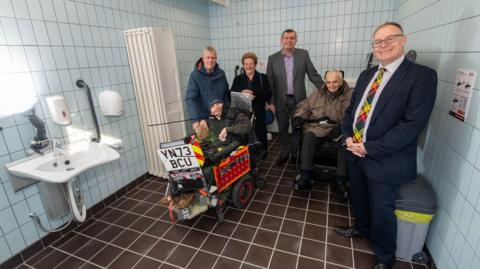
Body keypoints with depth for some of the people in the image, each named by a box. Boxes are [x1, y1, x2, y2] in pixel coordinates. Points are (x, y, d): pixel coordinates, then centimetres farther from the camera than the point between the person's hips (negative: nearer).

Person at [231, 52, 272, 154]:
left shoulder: (263, 78, 8)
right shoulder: (238, 79, 13)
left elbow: (268, 95, -2)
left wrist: (253, 93, -16)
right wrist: (241, 94, -15)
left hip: (258, 113, 0)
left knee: (260, 136, -2)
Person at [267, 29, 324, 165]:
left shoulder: (303, 54, 2)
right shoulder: (273, 58, 1)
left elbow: (313, 74, 3)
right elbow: (269, 81, 0)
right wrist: (271, 102, -4)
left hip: (298, 99, 0)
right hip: (281, 100, 0)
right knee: (282, 129, 10)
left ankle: (296, 152, 28)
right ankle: (285, 152, 29)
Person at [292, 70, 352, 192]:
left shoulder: (349, 95, 5)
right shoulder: (317, 93, 17)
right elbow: (304, 106, 20)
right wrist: (299, 117, -1)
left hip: (339, 128, -1)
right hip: (318, 127, 2)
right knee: (308, 138, -29)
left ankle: (341, 181, -20)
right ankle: (306, 177, -26)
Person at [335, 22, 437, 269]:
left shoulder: (422, 75, -12)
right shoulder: (366, 75, 8)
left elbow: (413, 124, -20)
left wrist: (371, 148, -21)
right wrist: (348, 136, -6)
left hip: (386, 160, -6)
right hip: (355, 153, 6)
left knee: (381, 210, 11)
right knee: (359, 198, 25)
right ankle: (362, 227, 55)